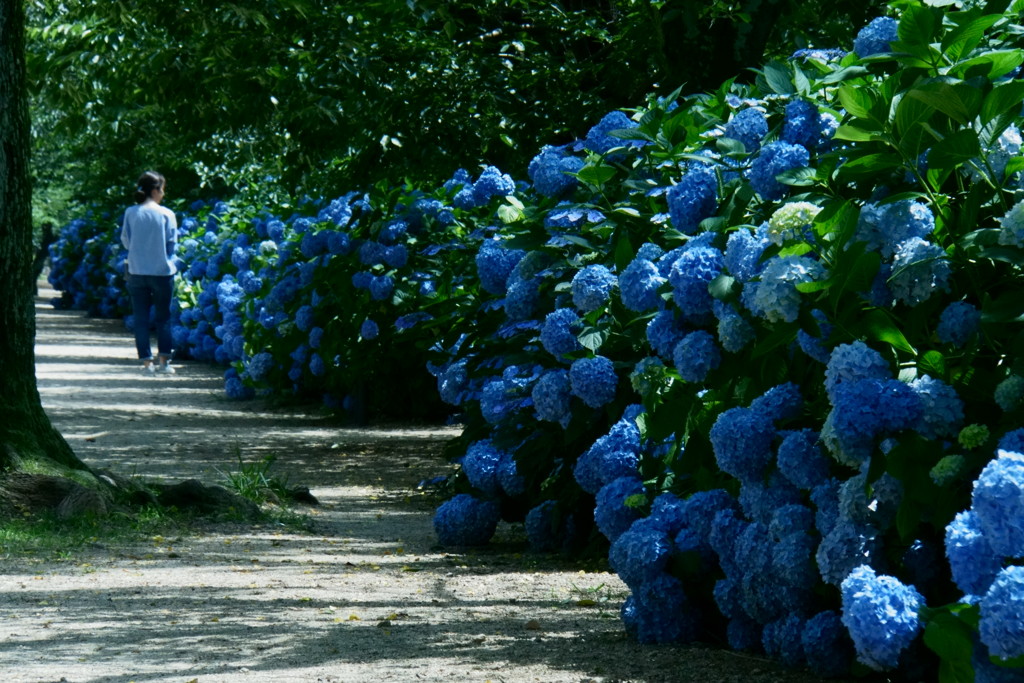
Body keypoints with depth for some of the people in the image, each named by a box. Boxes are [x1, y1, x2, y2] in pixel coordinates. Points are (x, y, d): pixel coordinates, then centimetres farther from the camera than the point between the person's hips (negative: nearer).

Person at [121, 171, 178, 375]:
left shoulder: (131, 213, -3)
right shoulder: (166, 214, -8)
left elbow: (125, 240, 4)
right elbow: (172, 243, -3)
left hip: (137, 271, 1)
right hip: (162, 271, -1)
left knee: (141, 318, 7)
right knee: (163, 318, 11)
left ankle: (147, 361, 5)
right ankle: (164, 360, 10)